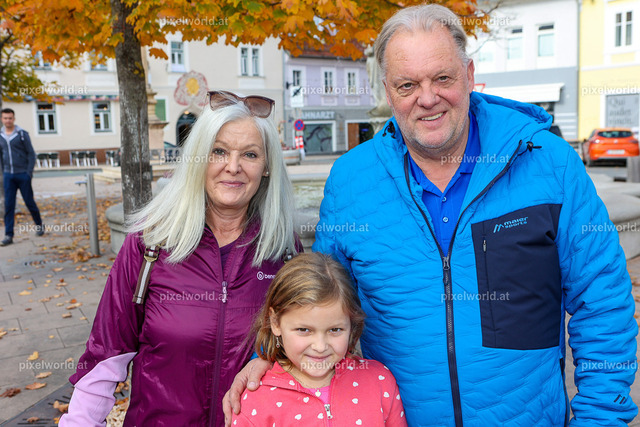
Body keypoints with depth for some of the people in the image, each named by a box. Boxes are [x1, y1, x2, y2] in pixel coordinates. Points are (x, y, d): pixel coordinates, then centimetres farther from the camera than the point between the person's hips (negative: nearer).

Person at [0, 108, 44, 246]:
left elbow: (31, 154, -3)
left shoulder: (22, 134, -3)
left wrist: (29, 172, -10)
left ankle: (39, 225, 26)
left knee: (29, 202, 4)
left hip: (23, 174, -3)